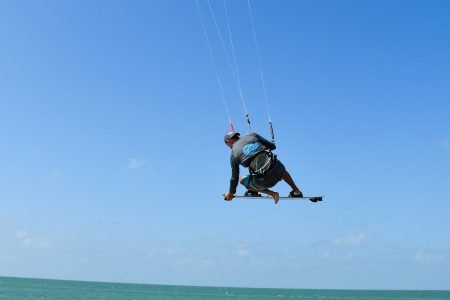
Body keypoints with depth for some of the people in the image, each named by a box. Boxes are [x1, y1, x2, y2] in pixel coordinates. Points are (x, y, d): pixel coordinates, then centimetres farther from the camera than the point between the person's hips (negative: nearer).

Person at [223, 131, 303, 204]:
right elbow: (272, 146, 16)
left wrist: (231, 193, 28)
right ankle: (296, 191, 45)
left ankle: (272, 194, 15)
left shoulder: (234, 154, 6)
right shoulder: (252, 135, 12)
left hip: (264, 181, -4)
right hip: (278, 171, 4)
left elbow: (234, 177, 13)